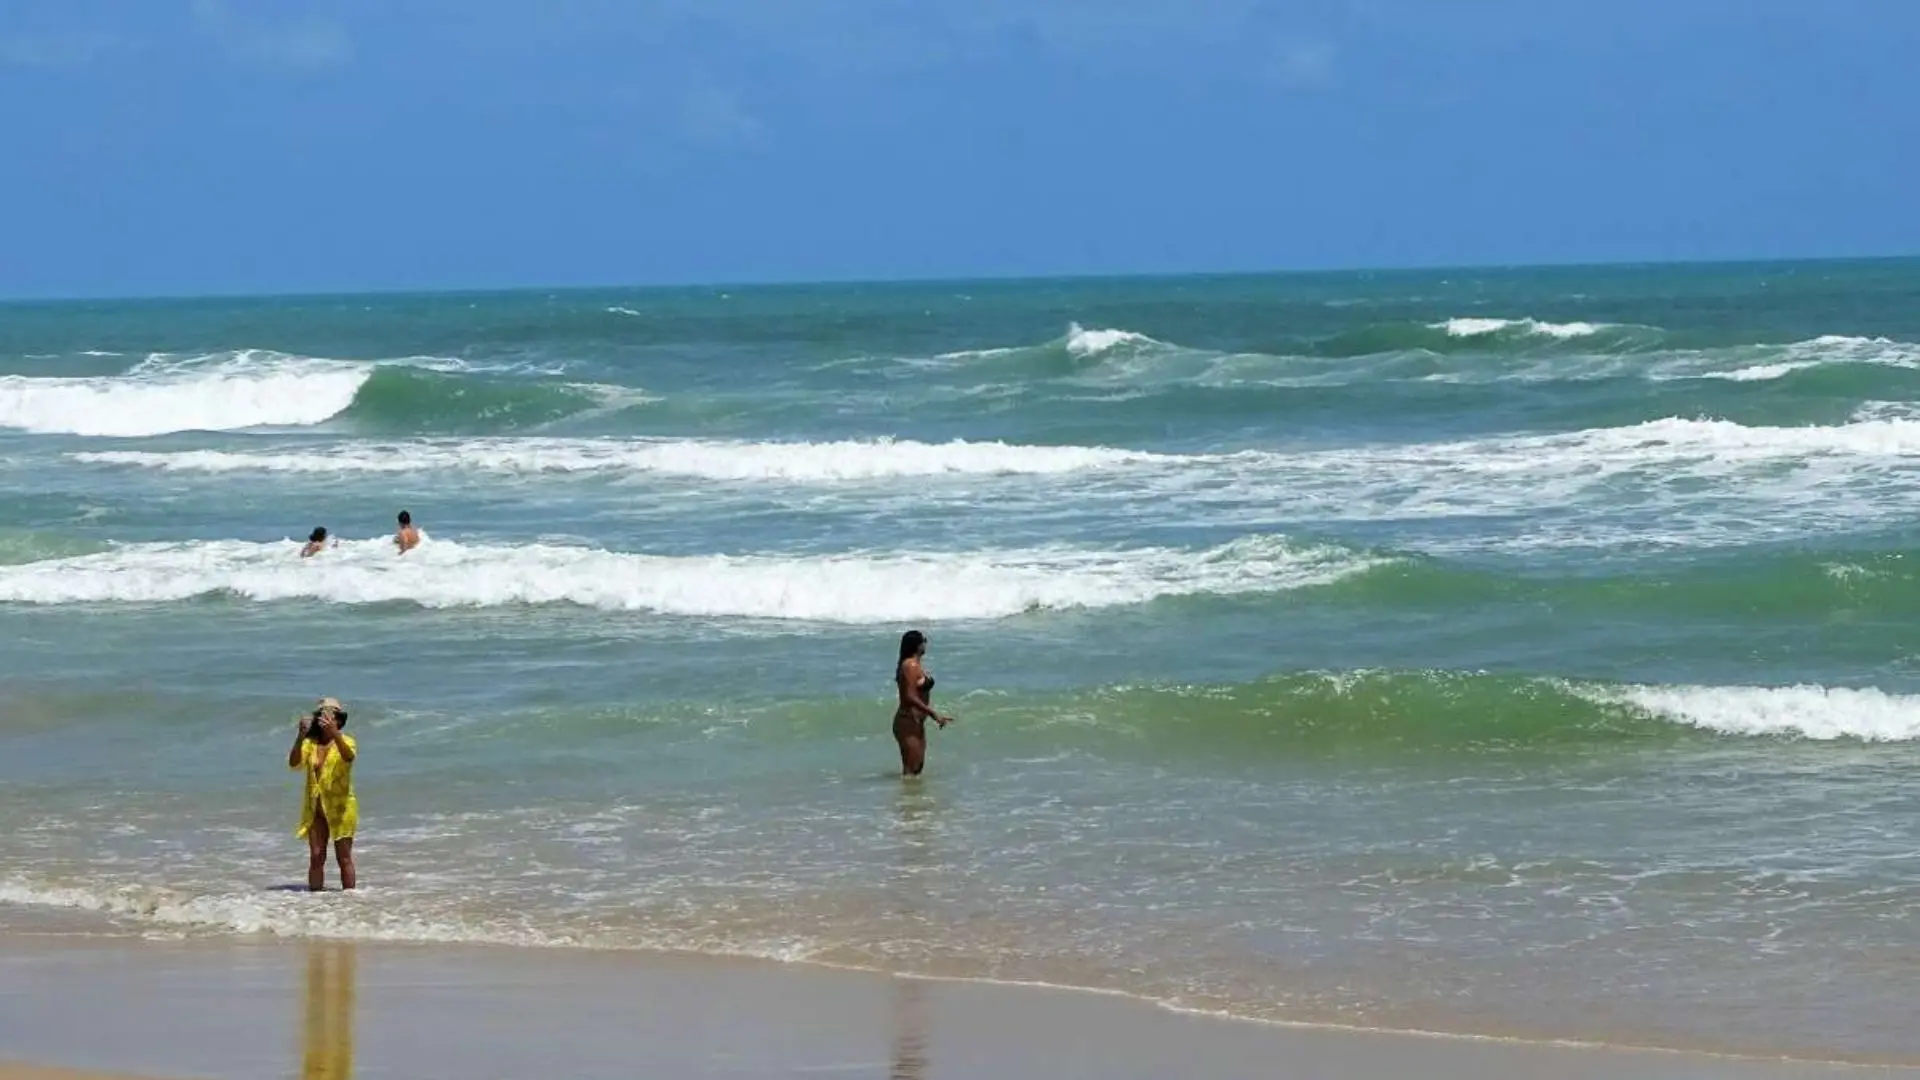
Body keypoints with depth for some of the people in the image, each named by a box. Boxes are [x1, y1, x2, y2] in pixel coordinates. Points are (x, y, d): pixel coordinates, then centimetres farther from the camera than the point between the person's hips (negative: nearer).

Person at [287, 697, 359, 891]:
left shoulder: (345, 741, -4)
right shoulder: (310, 743, 3)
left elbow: (349, 757, -27)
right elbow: (294, 763, -13)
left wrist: (334, 733, -42)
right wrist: (300, 736, -27)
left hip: (341, 807, -3)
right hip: (315, 808, 3)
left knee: (344, 857, 1)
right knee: (316, 857, 4)